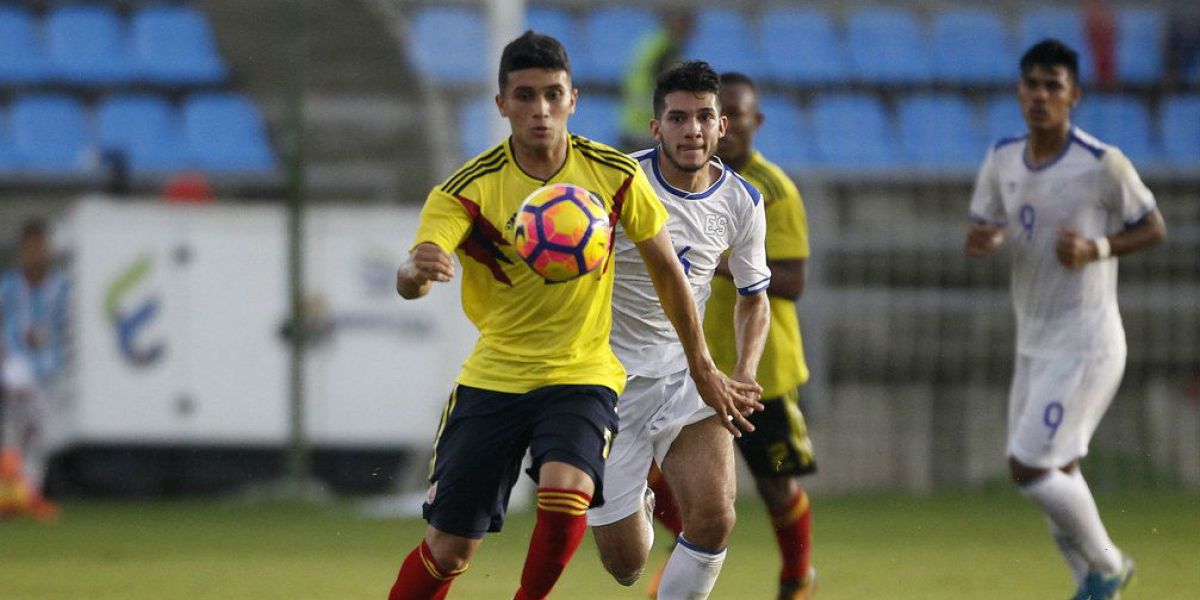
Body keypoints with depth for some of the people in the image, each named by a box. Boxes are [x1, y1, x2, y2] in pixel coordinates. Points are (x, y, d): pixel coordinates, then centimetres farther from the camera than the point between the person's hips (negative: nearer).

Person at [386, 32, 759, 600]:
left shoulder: (615, 175, -7)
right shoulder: (469, 188, -12)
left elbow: (664, 267, 7)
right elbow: (409, 282, -25)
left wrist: (702, 367, 12)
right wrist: (417, 270, -51)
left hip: (582, 375, 0)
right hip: (492, 377, 0)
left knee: (565, 495, -30)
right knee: (449, 547, 1)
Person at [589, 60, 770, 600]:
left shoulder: (741, 202, 0)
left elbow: (754, 297, 15)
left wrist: (744, 373, -2)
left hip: (685, 372, 3)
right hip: (607, 378, -3)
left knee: (714, 516, -23)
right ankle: (634, 502, 39)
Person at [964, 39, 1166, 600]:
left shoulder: (1103, 164, -14)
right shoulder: (1002, 160, 3)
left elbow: (1153, 228, -4)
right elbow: (981, 229, 11)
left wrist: (1095, 249, -21)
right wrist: (979, 240, -13)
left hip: (1085, 346, -7)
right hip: (1033, 342, 7)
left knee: (1029, 469, -12)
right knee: (1055, 474, 11)